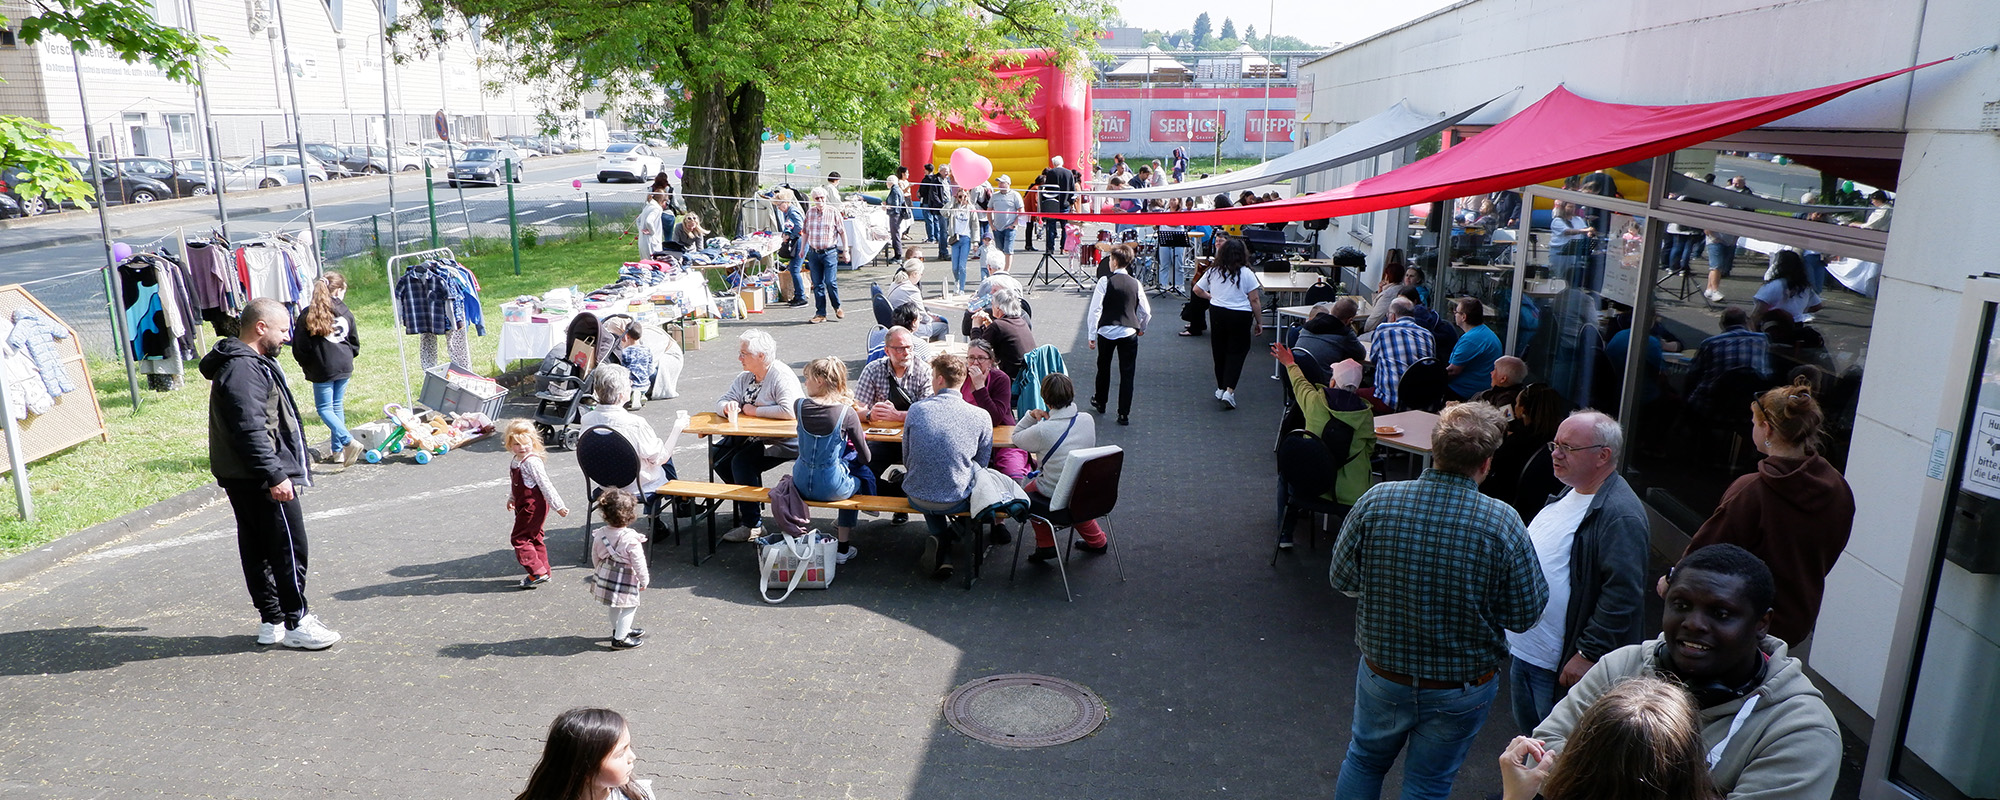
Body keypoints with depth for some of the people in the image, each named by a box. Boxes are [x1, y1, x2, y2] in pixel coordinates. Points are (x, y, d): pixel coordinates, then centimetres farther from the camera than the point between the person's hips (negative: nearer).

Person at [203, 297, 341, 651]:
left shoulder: (249, 363, 17)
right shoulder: (243, 370, -18)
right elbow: (250, 430, -25)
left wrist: (278, 471, 31)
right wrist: (274, 475, -25)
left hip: (244, 479, 11)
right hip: (258, 480, -11)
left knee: (257, 548, 14)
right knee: (289, 548, -4)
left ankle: (272, 620, 22)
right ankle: (295, 623, 3)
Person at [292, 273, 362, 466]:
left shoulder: (308, 314, -7)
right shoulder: (346, 313, 4)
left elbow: (299, 348, -5)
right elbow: (355, 344, 11)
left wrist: (306, 365, 12)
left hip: (322, 369, -4)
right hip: (344, 367, 4)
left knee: (324, 408, 2)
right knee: (337, 407, 12)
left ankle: (349, 442, -18)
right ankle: (337, 451, 14)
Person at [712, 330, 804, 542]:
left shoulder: (781, 376, -18)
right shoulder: (745, 377, 10)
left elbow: (789, 410, -33)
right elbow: (722, 401, 9)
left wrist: (754, 410, -20)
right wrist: (728, 407, -18)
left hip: (783, 441, -9)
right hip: (752, 436, 9)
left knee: (742, 461, -25)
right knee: (717, 455, -1)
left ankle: (752, 524, -17)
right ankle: (746, 502, 14)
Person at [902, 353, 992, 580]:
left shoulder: (916, 410, -7)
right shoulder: (980, 416, -8)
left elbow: (907, 455, 6)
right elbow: (982, 462, 3)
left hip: (917, 499, 2)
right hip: (958, 501, -1)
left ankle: (940, 539, 19)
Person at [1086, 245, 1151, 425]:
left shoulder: (1105, 282, -8)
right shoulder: (1136, 284, 1)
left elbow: (1094, 310, -11)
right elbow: (1146, 312, 7)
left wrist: (1092, 335, -3)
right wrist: (1141, 328, 26)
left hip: (1106, 332, -1)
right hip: (1129, 333, 1)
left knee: (1103, 368, 19)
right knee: (1127, 373, 4)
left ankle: (1099, 403, 37)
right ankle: (1124, 414, 3)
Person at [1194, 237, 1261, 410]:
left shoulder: (1213, 272, 1)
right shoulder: (1246, 274, -10)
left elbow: (1197, 290, 9)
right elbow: (1254, 301, -9)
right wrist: (1259, 321, 2)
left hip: (1217, 313, 4)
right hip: (1240, 316, -4)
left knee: (1219, 352, 16)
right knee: (1236, 353, 1)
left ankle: (1221, 388, 27)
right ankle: (1229, 391, -12)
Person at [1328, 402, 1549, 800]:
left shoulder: (1376, 500, -18)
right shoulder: (1502, 522, -22)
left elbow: (1342, 579, -8)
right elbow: (1526, 614, -12)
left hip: (1382, 674, 1)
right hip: (1460, 691, -1)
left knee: (1364, 760, 26)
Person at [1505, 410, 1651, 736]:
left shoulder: (1621, 516, -23)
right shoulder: (1569, 493, 9)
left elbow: (1622, 596, -27)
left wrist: (1588, 655, -24)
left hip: (1562, 666, -9)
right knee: (1528, 740, 23)